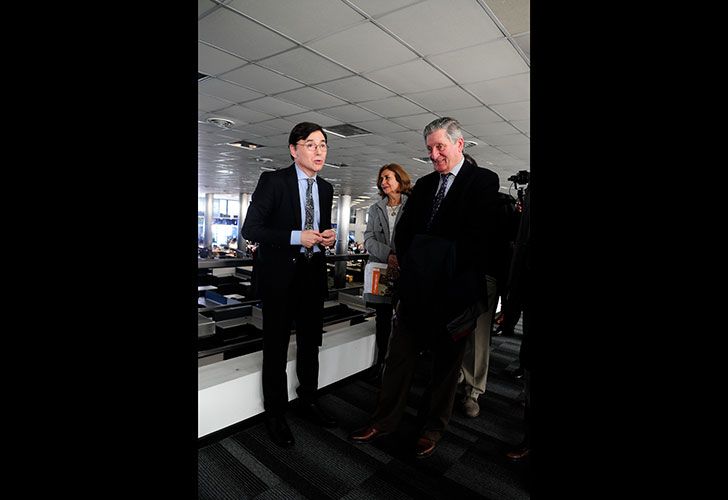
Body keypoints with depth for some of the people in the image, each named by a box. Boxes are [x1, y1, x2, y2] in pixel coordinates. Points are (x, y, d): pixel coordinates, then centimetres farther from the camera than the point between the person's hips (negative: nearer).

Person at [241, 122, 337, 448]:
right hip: (280, 274, -5)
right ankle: (275, 415, 28)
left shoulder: (325, 188, 8)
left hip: (313, 274, 6)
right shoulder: (273, 181, -10)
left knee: (311, 342, 18)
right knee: (276, 347, 8)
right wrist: (296, 237, -23)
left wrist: (328, 236, -4)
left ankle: (308, 401, 39)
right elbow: (250, 229, -15)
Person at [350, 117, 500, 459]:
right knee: (398, 357, 10)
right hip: (417, 290, 5)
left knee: (445, 363, 12)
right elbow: (403, 232, 8)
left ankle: (432, 428, 31)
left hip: (454, 293, -4)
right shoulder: (424, 185, 12)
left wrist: (452, 281, -12)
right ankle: (384, 421, 26)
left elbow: (476, 238, -14)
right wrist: (410, 267, -6)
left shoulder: (483, 181, -4)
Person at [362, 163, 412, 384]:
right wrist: (389, 255, -14)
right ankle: (381, 362, 23)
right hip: (381, 271, 4)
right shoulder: (375, 209, 13)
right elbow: (369, 239, 3)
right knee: (382, 318, 10)